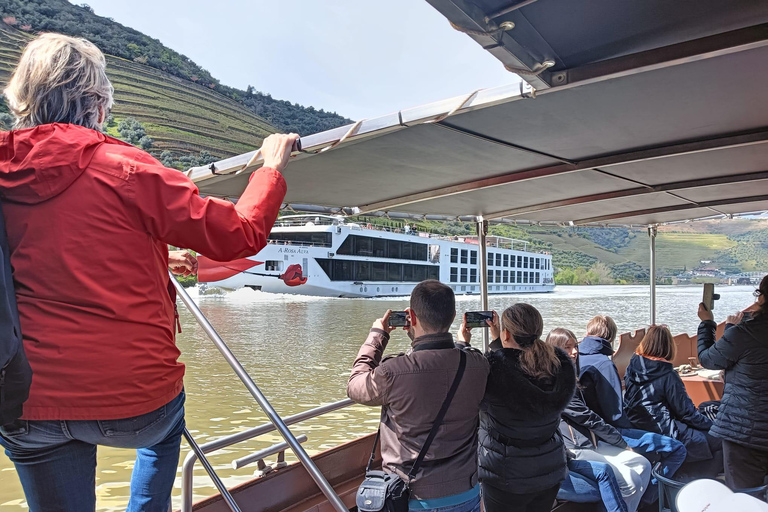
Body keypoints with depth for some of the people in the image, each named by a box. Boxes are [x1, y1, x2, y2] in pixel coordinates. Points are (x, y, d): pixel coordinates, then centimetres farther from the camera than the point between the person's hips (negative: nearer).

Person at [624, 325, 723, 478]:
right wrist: (713, 426, 3)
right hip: (663, 434, -8)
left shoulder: (632, 367, 1)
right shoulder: (667, 375, -17)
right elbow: (686, 412, -10)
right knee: (719, 442, 3)